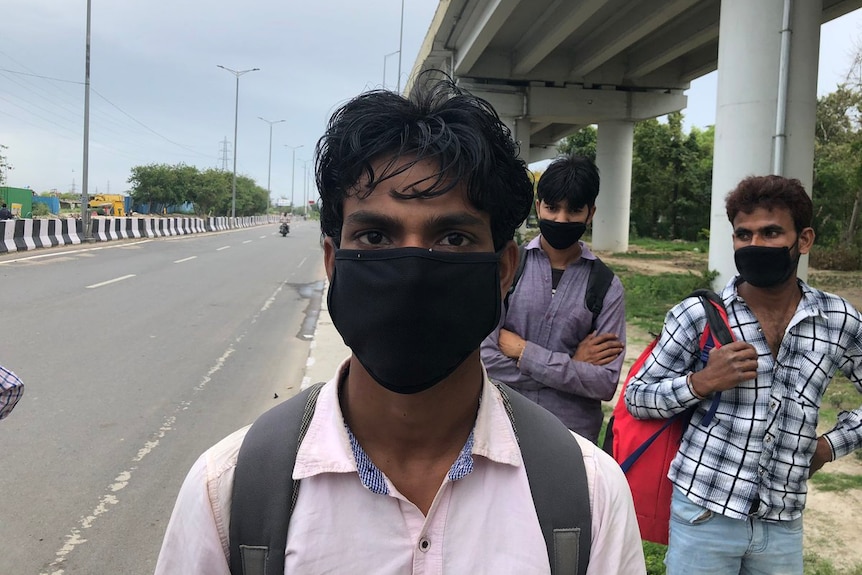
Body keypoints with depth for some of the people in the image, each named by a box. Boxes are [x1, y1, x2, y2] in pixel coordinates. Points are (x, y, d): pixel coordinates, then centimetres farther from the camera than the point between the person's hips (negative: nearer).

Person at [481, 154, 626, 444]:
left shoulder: (607, 287, -5)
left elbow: (606, 384, -12)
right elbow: (486, 358, -15)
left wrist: (523, 352, -14)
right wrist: (572, 366, -13)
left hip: (575, 438, 0)